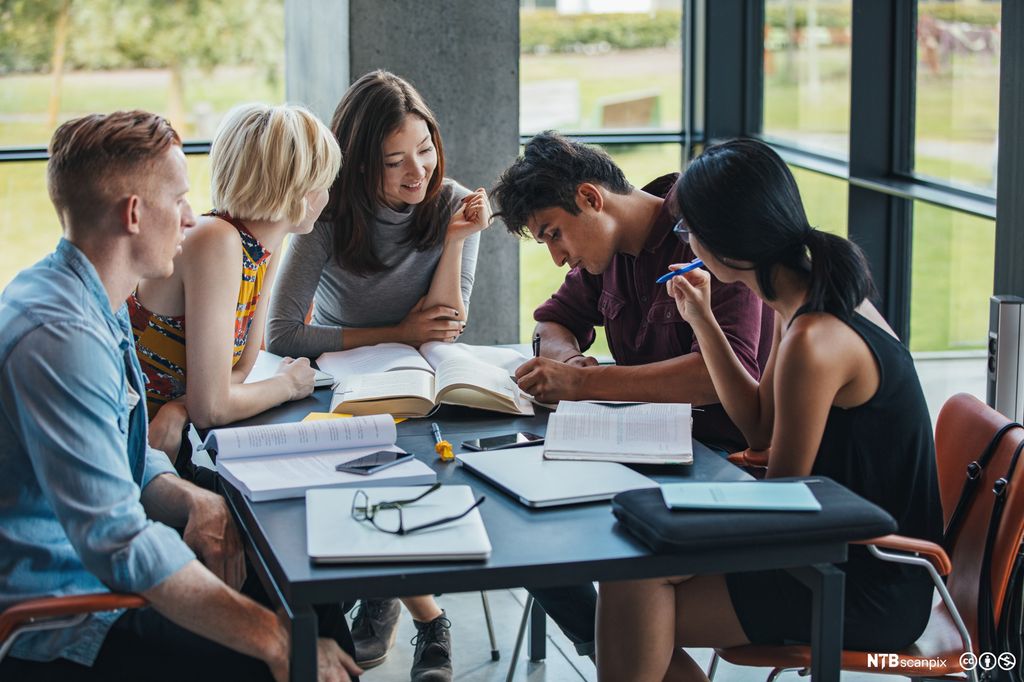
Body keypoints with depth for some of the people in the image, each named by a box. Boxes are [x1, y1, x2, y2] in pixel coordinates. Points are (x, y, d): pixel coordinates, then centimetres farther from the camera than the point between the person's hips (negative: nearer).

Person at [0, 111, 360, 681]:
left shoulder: (96, 310, 9)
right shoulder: (60, 337, -26)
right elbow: (118, 540, -29)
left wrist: (194, 500, -5)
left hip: (96, 571, 10)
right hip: (59, 632, -10)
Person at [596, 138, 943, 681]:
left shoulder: (811, 340, -24)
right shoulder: (807, 300, 5)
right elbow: (760, 428, 15)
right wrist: (702, 320, 11)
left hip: (872, 594, -10)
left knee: (632, 585, -15)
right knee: (631, 566, 6)